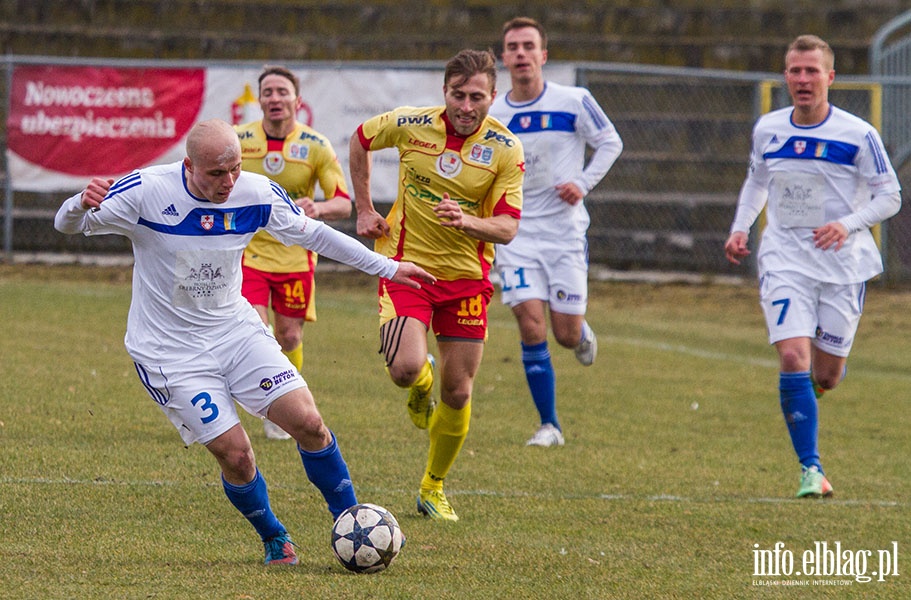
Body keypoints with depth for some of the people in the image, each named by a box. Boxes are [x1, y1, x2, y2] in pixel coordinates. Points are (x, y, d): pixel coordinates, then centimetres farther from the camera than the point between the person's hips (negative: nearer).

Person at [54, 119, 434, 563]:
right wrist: (82, 204, -39)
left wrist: (387, 268, 10)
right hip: (170, 351, -4)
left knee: (308, 422, -9)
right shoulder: (146, 191, -20)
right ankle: (274, 540, 16)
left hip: (237, 331, 4)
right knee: (234, 453, -11)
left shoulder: (257, 194, -9)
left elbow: (313, 234, 7)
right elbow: (67, 226, -14)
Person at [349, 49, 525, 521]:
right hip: (406, 264, -1)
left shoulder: (505, 149, -10)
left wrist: (467, 221, -32)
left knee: (457, 392, 3)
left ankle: (434, 489, 25)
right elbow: (360, 141, 12)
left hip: (466, 275, 1)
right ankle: (421, 387, 18)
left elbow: (507, 227, -11)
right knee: (406, 369, -23)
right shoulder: (410, 125, -10)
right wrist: (365, 210, 9)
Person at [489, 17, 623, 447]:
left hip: (565, 233, -1)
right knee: (532, 328, -11)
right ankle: (549, 425, -1)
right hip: (516, 233, 1)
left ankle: (583, 334, 39)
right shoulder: (490, 116, 1)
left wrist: (583, 182, -9)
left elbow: (610, 142, 5)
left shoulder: (574, 102, -6)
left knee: (566, 334, -1)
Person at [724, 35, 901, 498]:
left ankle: (809, 391, 46)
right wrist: (740, 228, 7)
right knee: (793, 359, -17)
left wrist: (849, 224, -19)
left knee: (825, 376, 6)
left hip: (843, 264, -1)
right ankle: (810, 469, -12)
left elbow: (889, 196, -3)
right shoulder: (767, 130, 3)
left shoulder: (858, 135, -8)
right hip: (785, 260, 1)